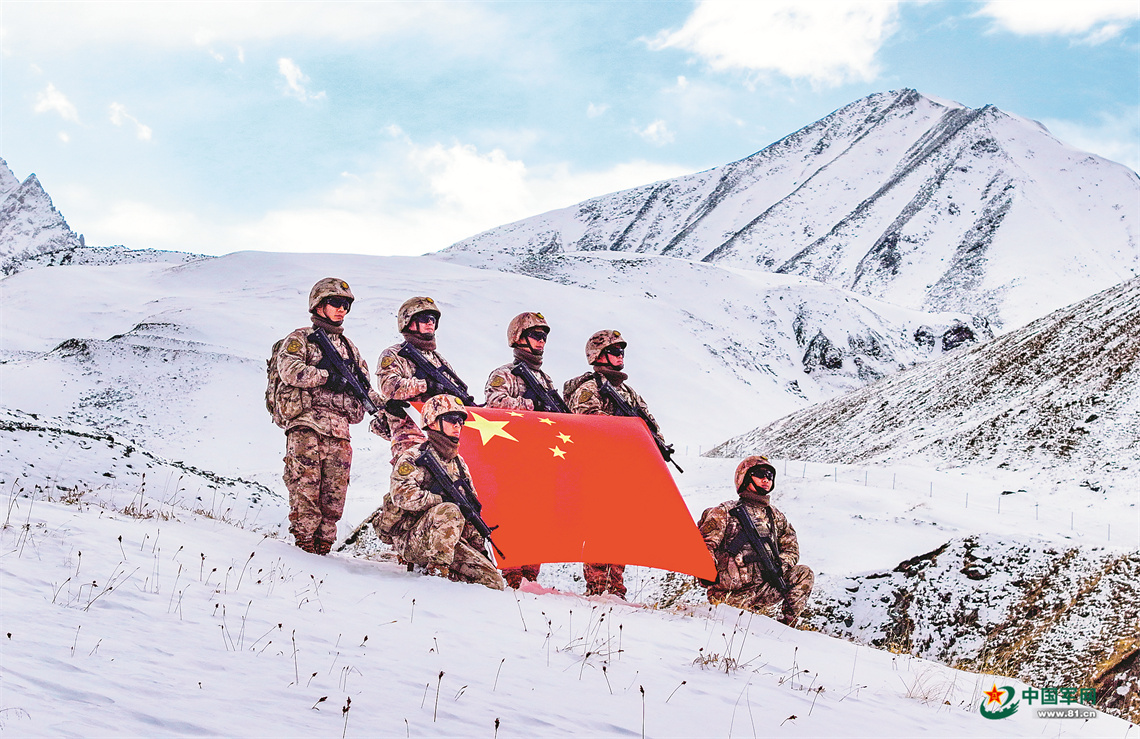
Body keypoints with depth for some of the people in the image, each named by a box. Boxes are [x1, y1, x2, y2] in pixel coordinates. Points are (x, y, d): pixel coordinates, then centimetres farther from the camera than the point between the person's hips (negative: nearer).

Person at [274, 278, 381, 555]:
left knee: (334, 493, 2)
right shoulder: (300, 339, 6)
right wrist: (328, 376, -16)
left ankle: (323, 545, 7)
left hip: (339, 429, 5)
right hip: (306, 424, -5)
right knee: (305, 490, -9)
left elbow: (363, 385, 23)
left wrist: (382, 403, 3)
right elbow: (290, 371, -12)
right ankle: (304, 543, -5)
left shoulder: (347, 346, 24)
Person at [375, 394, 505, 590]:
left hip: (450, 542, 7)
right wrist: (445, 498, -19)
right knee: (449, 512, -37)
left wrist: (479, 547, 16)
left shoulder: (458, 463, 18)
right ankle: (436, 570, -27)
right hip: (410, 541, -7)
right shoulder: (413, 457, -5)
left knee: (494, 581, -8)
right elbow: (403, 495, -23)